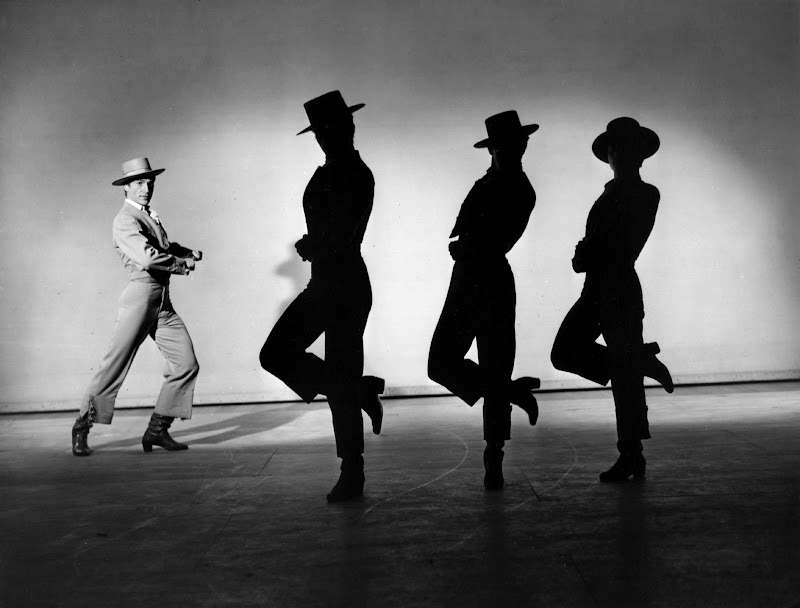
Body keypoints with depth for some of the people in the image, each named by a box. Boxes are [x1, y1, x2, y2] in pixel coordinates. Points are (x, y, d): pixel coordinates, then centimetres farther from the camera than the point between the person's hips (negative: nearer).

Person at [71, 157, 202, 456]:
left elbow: (165, 247, 33)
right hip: (140, 297, -8)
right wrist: (182, 264, -9)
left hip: (164, 303, 8)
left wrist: (189, 252, 13)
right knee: (114, 365, -3)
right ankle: (81, 430, 14)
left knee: (187, 364, 1)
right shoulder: (125, 220, -9)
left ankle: (157, 430, 10)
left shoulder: (150, 216, 19)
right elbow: (148, 257, -24)